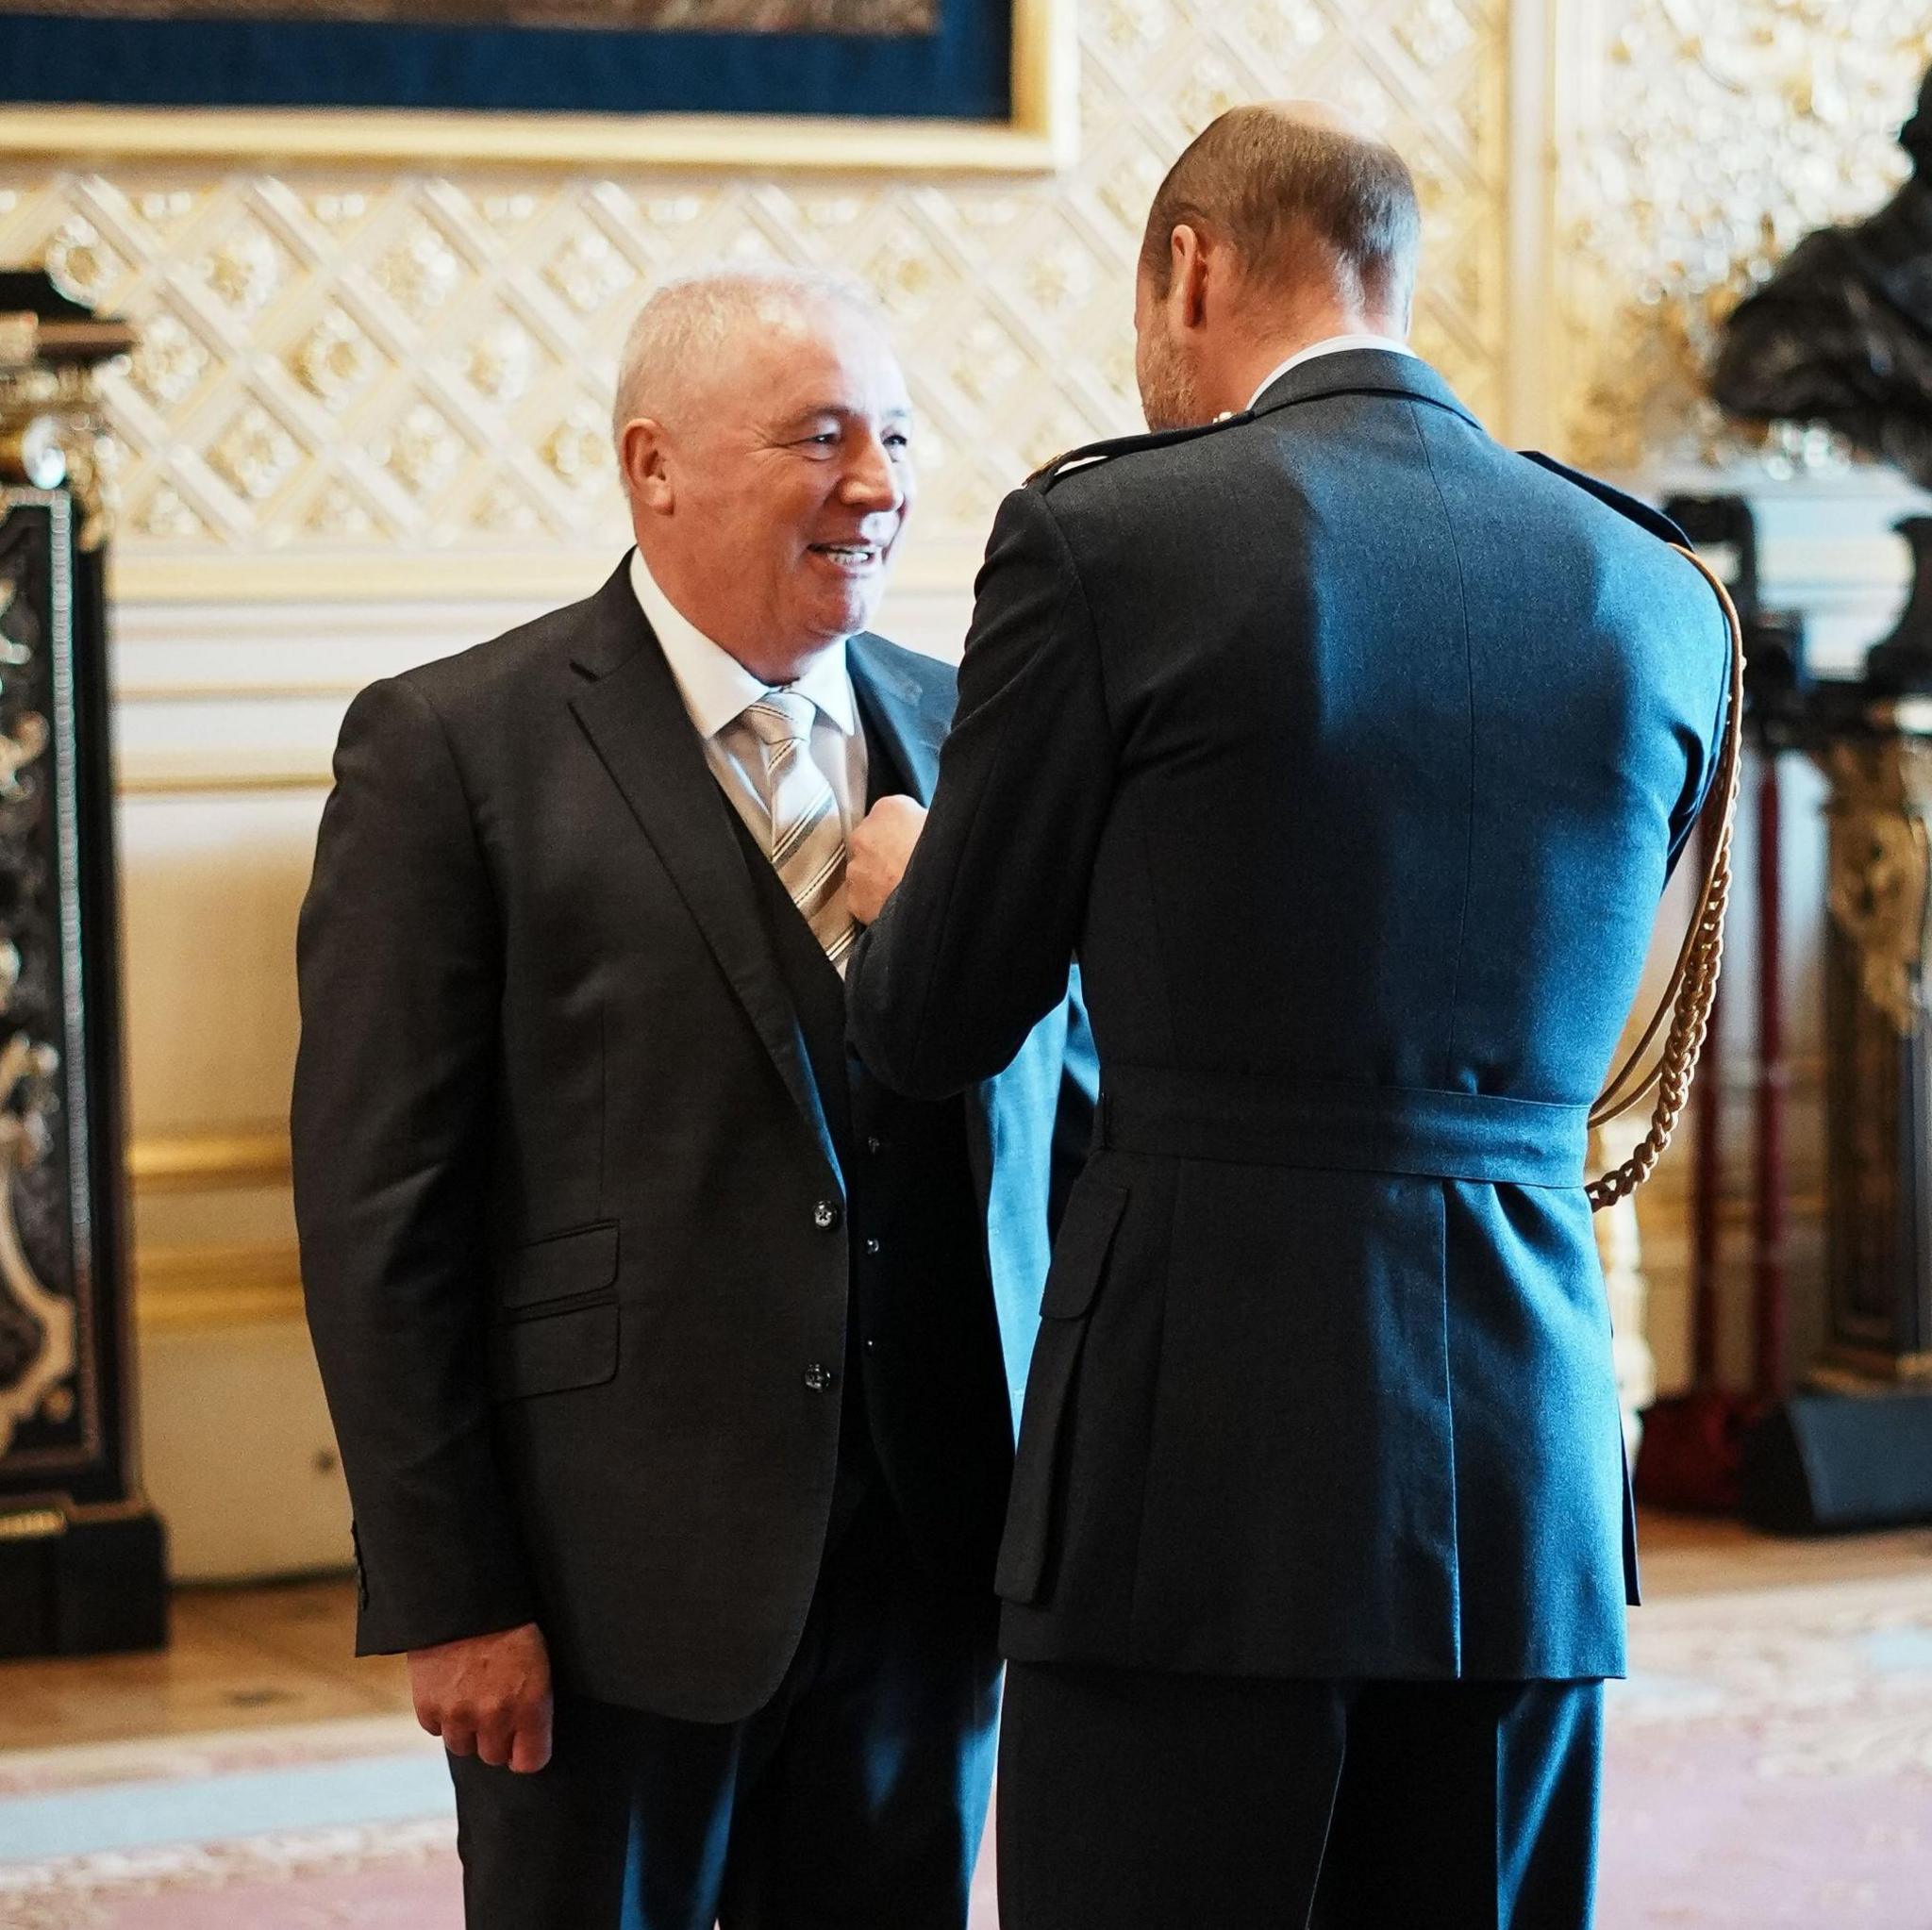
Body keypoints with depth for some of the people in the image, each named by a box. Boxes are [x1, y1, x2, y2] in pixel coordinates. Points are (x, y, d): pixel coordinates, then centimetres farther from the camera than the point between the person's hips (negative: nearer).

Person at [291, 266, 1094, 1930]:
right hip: (614, 1584, -4)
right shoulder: (449, 750, -5)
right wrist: (447, 1596, -11)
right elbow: (377, 1206, -8)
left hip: (928, 1566, 4)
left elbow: (1079, 1120, 13)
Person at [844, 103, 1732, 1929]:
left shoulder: (1106, 537, -7)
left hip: (1205, 1458, -5)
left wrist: (898, 885, 23)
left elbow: (935, 1028, 0)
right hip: (1532, 1469, 5)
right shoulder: (1657, 595, 7)